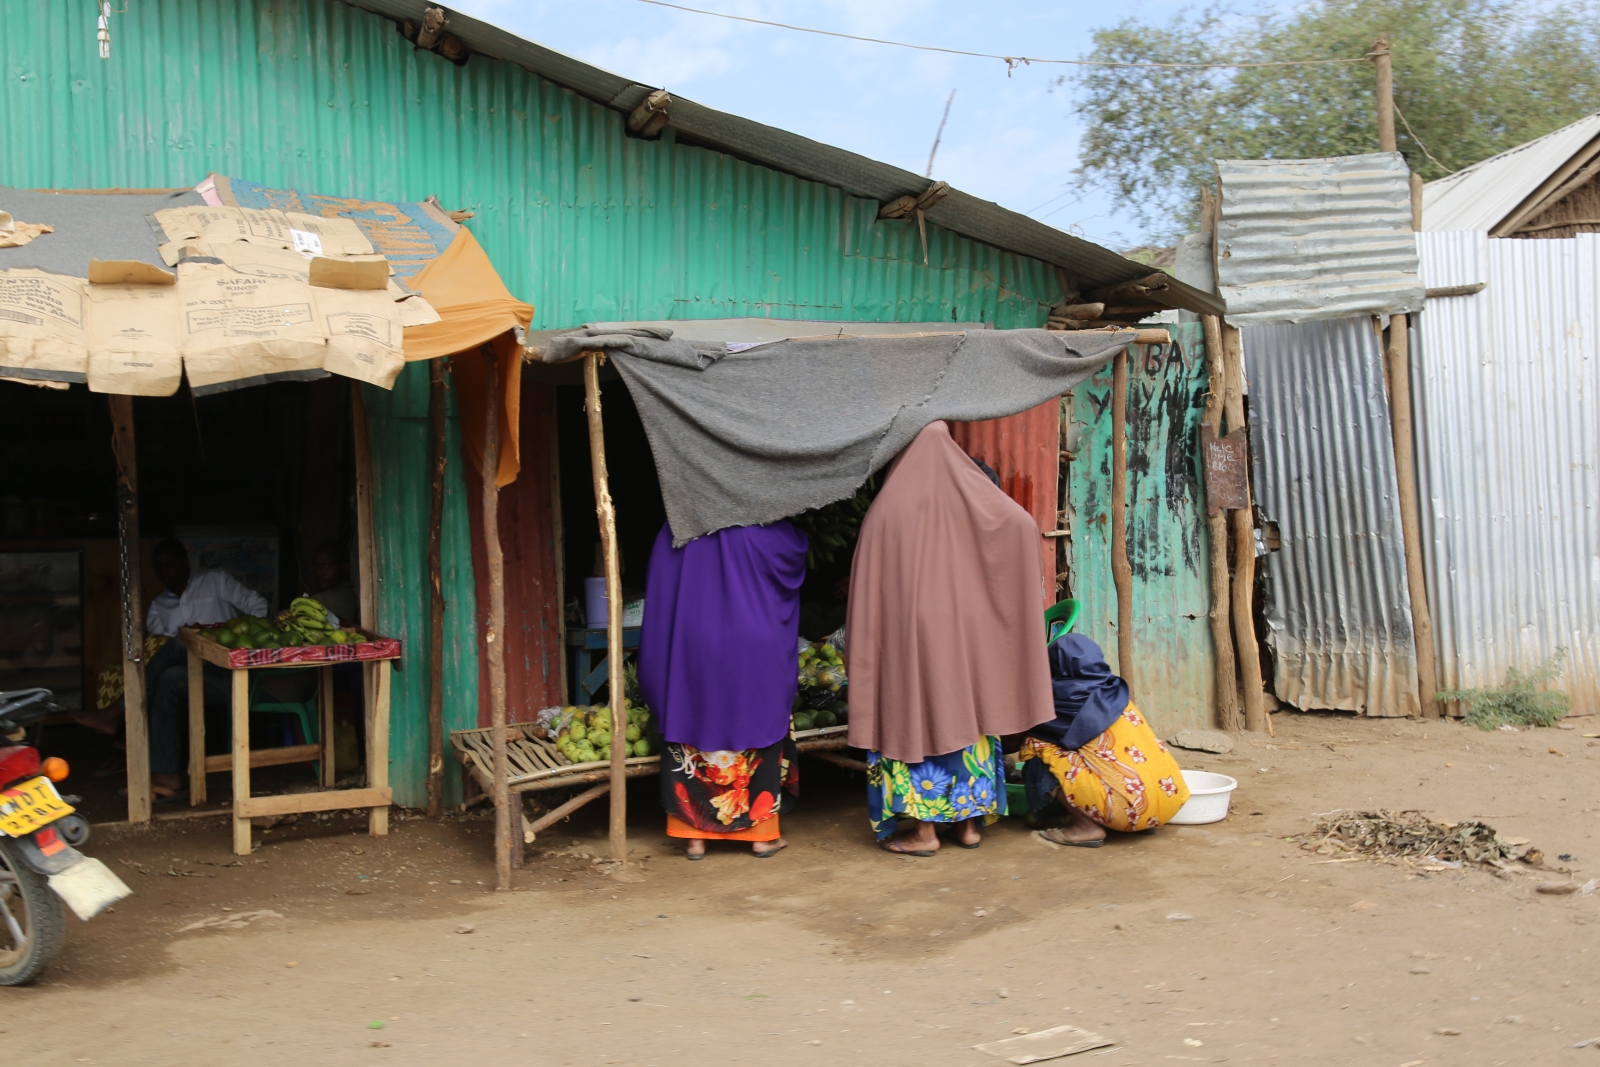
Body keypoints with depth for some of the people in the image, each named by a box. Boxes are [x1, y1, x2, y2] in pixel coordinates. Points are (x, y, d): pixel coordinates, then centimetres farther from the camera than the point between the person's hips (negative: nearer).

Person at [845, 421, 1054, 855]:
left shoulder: (886, 509, -8)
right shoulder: (973, 495, 0)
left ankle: (924, 829, 7)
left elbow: (868, 589, -8)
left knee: (916, 718, 4)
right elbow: (1025, 523, -11)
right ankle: (969, 822, 19)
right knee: (965, 717, 13)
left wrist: (857, 651, -2)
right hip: (966, 632, 4)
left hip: (909, 634, -3)